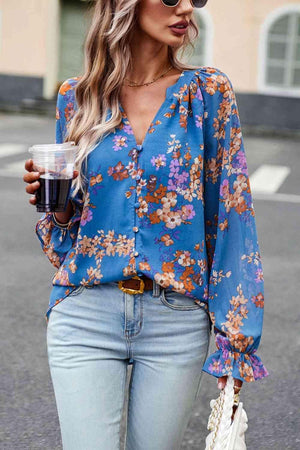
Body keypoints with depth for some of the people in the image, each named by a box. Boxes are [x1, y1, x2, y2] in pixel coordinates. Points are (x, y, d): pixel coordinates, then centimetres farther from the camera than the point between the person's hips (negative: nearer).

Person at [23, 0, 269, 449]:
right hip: (86, 315, 1)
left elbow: (231, 216, -3)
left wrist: (235, 344, -6)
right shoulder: (77, 97, 4)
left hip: (177, 319, 0)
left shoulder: (209, 92, -2)